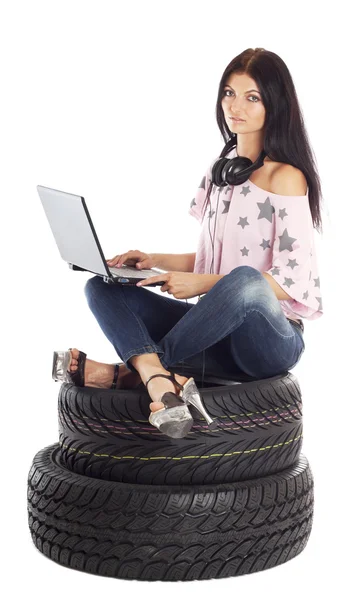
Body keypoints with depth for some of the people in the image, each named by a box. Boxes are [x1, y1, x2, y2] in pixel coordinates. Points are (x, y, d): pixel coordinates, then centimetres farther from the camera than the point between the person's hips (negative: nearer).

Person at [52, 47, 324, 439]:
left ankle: (130, 372, -25)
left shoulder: (286, 178, -8)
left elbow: (292, 281, -15)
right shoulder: (220, 171, 15)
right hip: (221, 333, 7)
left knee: (244, 281, -41)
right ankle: (160, 381, -38)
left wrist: (202, 283, -21)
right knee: (102, 288, -8)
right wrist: (155, 261, 5)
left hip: (272, 337, -7)